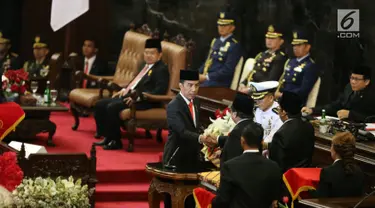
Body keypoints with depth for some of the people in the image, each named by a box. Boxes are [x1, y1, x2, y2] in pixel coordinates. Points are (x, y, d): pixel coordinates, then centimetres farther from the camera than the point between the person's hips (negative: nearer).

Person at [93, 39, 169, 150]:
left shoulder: (161, 69, -8)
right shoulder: (145, 66, 20)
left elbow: (160, 91, -20)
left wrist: (137, 97, -24)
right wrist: (125, 90, 12)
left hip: (144, 101, -10)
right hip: (130, 95, 10)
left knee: (112, 107, -27)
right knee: (100, 105, 2)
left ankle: (115, 141, -16)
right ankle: (107, 137, 5)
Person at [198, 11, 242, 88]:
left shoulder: (234, 46, -8)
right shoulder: (215, 41, 18)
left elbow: (227, 71, -15)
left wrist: (206, 77, -17)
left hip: (220, 82, -8)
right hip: (205, 76, 8)